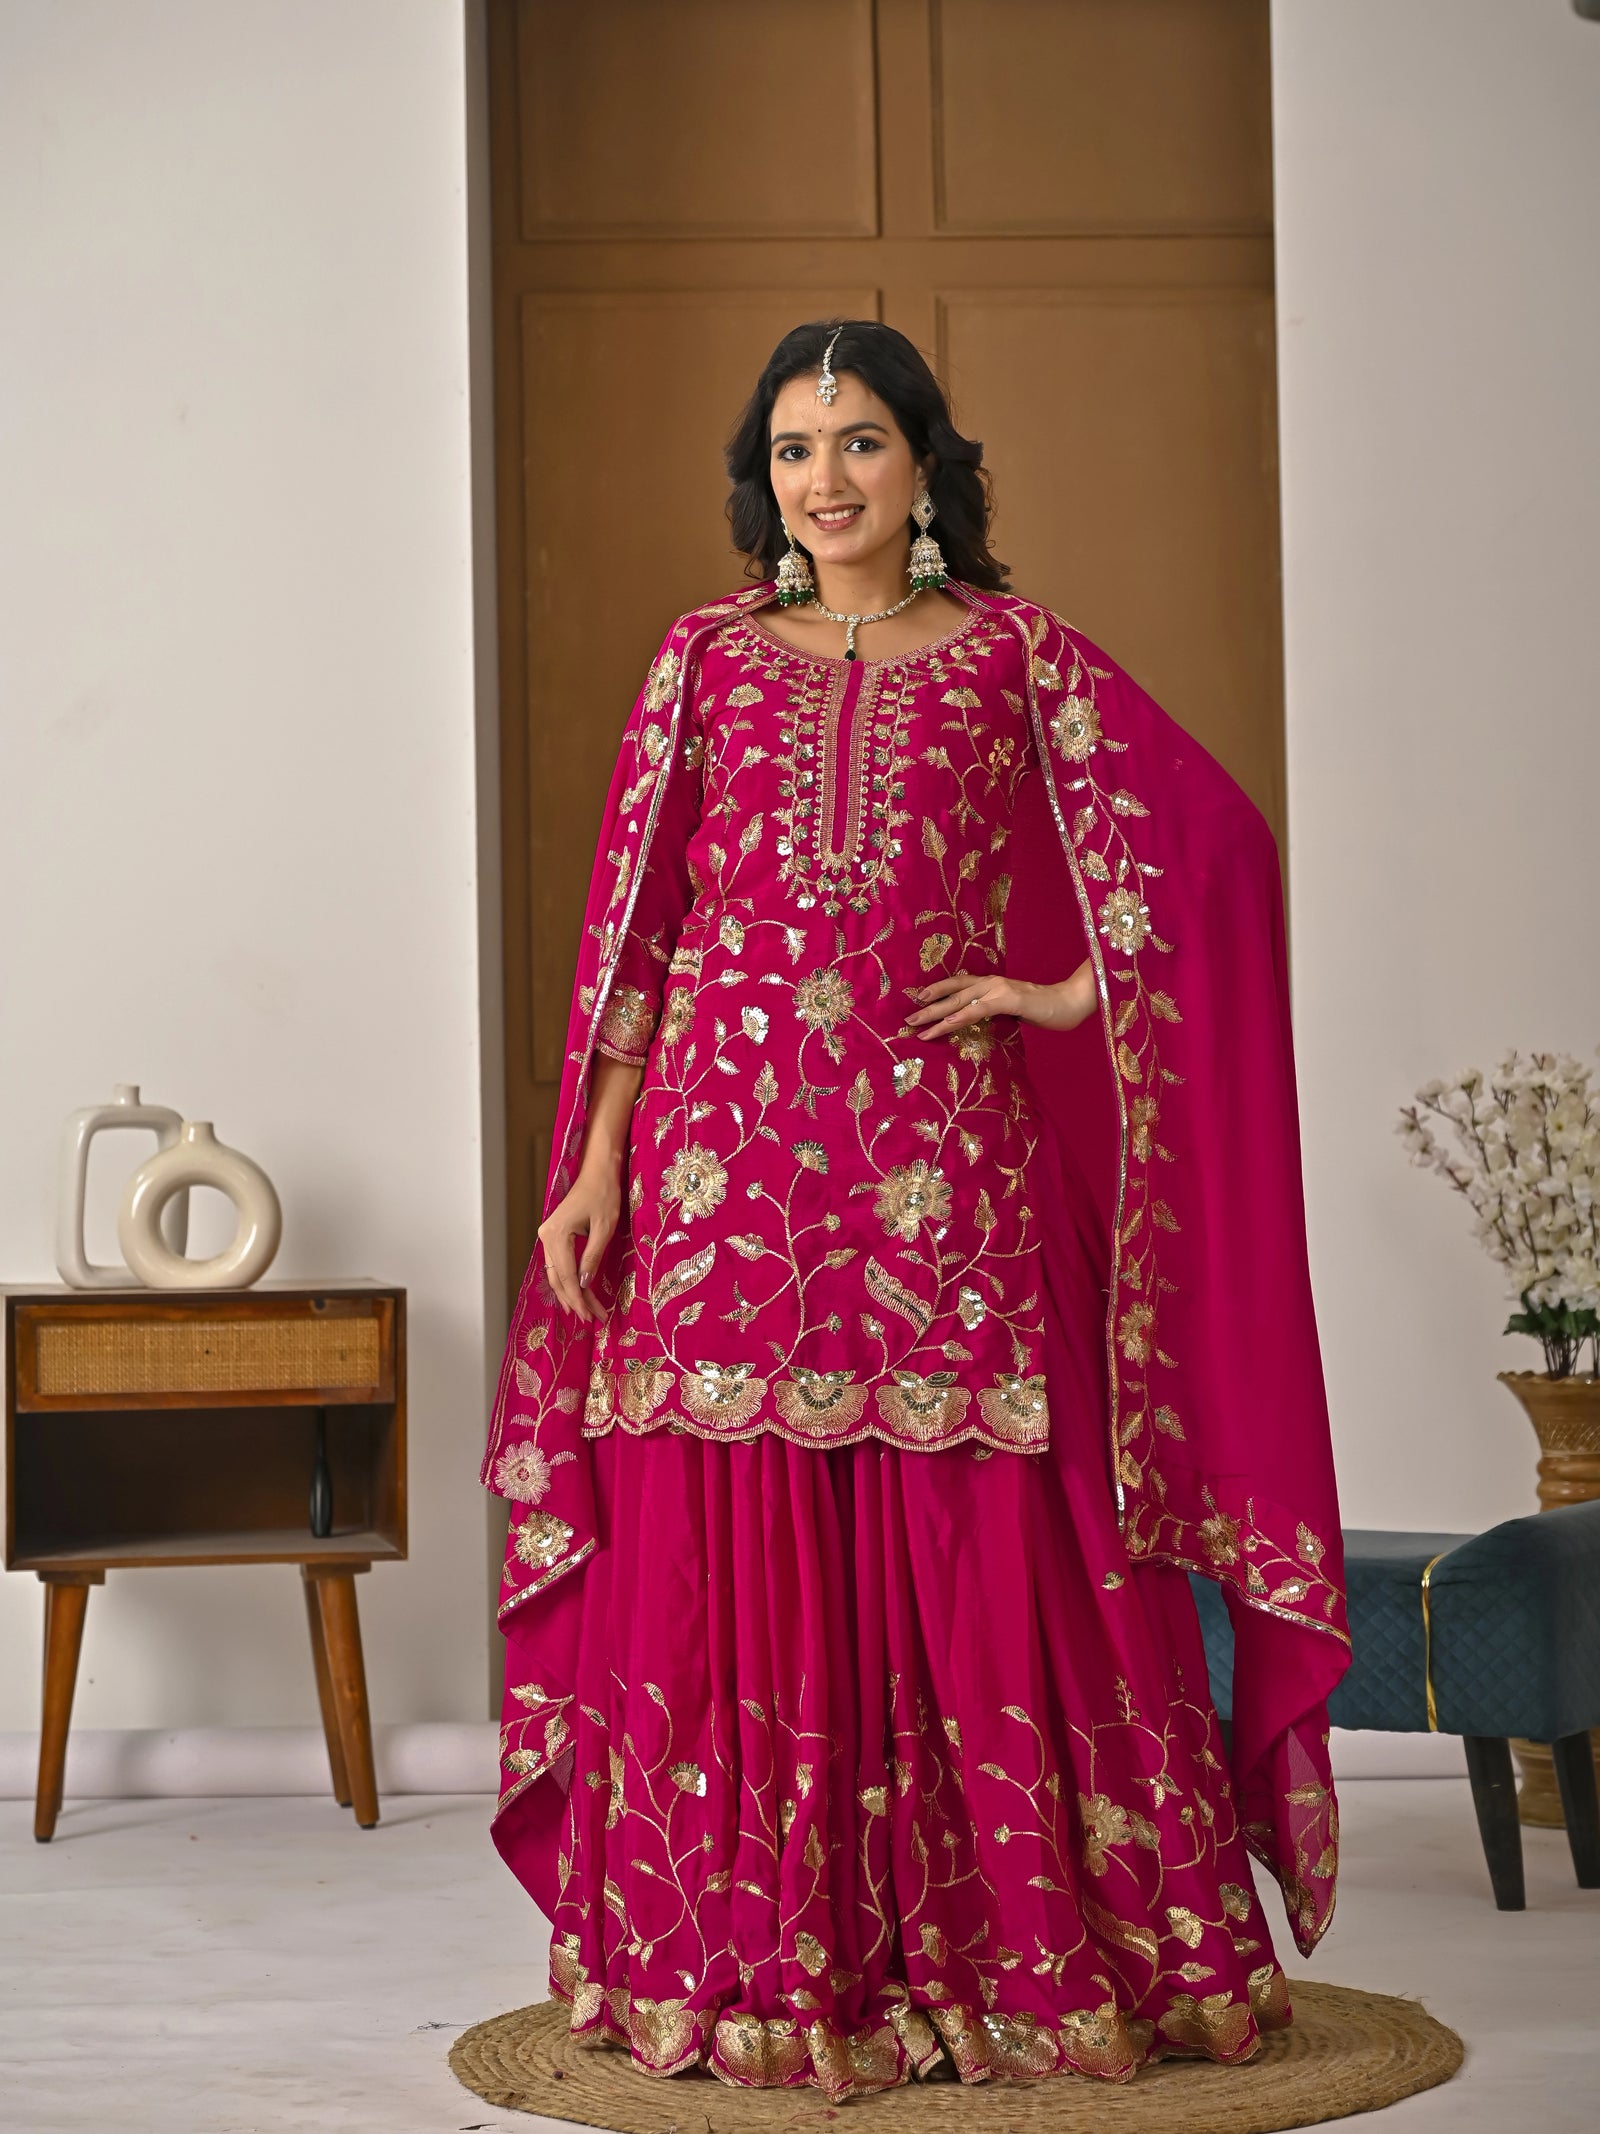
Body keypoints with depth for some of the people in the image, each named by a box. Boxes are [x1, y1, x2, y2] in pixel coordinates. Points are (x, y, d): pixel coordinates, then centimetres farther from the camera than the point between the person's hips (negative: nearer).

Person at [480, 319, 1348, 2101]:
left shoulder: (1013, 654, 8)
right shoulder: (709, 654, 13)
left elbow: (1203, 841, 3)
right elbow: (630, 915, 9)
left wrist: (1067, 993, 0)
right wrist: (593, 1163, 3)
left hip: (938, 1152, -1)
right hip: (727, 1143, 2)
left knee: (972, 1555, -2)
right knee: (730, 1560, 1)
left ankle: (1006, 1960, 11)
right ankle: (750, 1967, 12)